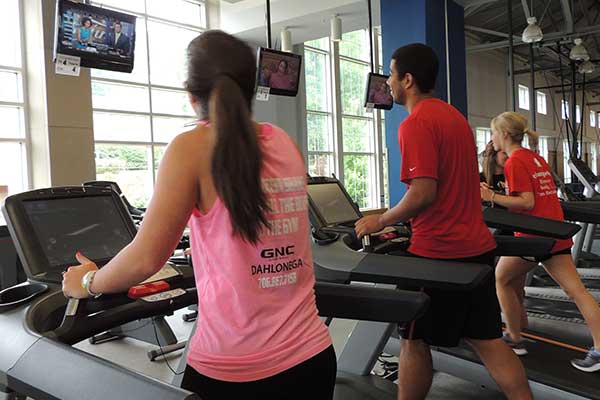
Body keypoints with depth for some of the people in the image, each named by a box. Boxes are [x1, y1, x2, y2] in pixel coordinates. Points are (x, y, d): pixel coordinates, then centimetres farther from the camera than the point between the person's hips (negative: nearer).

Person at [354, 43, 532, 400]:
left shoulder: (415, 124, -15)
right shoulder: (455, 116, 14)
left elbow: (423, 193, -24)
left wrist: (381, 221, -9)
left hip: (438, 252, -8)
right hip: (476, 246, 9)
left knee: (415, 341, 8)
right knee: (487, 338, 14)